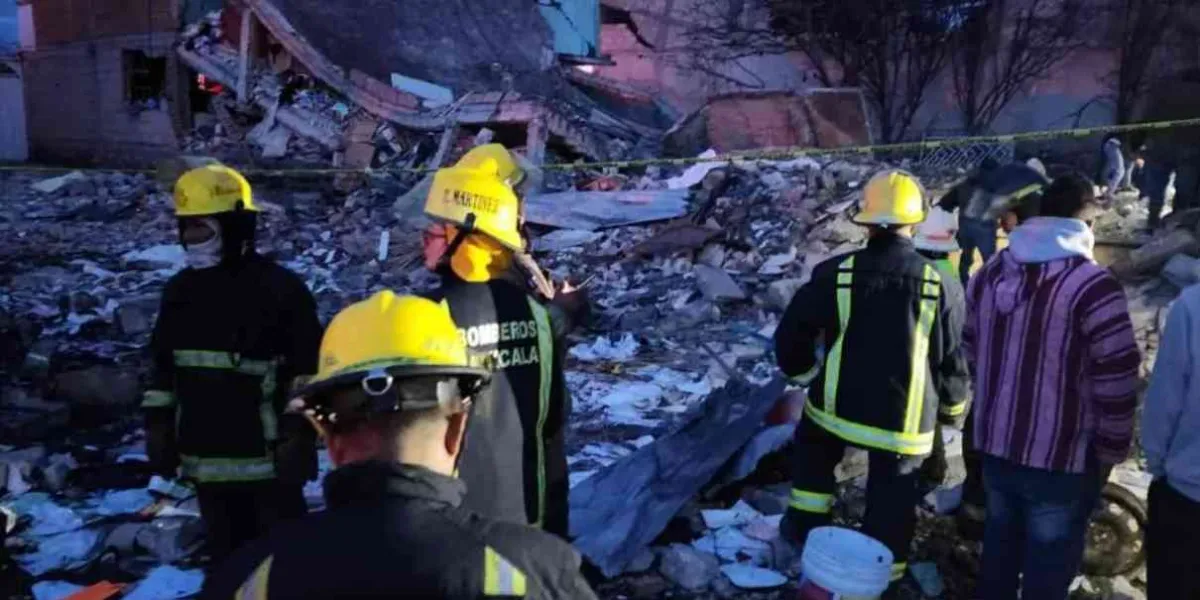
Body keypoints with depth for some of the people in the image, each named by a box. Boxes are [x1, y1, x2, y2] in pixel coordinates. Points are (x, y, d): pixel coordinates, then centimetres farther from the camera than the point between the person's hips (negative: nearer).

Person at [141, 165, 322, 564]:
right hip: (206, 460, 6)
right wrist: (157, 428, 15)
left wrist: (299, 439, -14)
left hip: (269, 460, -6)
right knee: (227, 557, 19)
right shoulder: (180, 291, 8)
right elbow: (163, 369, 18)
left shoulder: (279, 289, -13)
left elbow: (310, 371, -12)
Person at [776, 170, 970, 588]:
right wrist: (952, 410, 18)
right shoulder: (937, 286, -8)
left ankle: (805, 522, 36)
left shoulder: (835, 274, -10)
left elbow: (791, 333, -2)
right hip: (904, 422, 0)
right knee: (890, 505, 14)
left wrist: (803, 371, 17)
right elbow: (952, 359, 1)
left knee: (813, 449, 31)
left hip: (837, 405, 1)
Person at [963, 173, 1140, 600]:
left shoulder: (988, 275, 3)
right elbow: (1116, 390, -19)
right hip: (1061, 462, -6)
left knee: (999, 547, 24)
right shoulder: (1094, 288, -18)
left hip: (994, 448, 6)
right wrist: (1108, 454, -4)